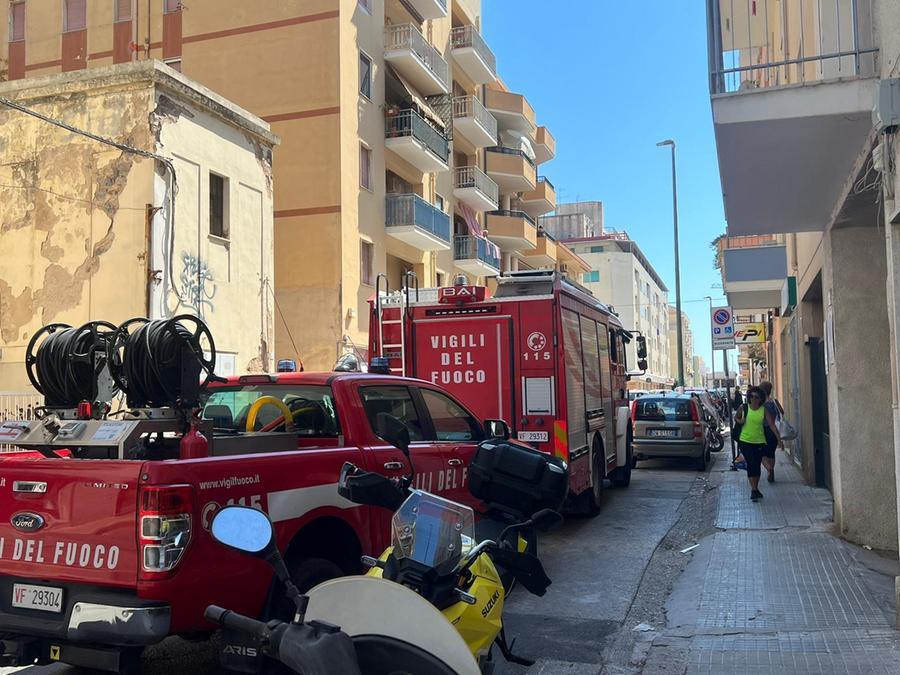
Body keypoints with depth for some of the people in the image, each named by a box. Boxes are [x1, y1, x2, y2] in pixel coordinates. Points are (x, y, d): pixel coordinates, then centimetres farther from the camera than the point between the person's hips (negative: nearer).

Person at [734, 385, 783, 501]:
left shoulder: (764, 410, -5)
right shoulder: (743, 408, -4)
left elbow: (772, 425, -9)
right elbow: (736, 418, 14)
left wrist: (779, 439, -16)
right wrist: (740, 421, -9)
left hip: (760, 442, 1)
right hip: (745, 441, -1)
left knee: (757, 465, 9)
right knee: (751, 463, -12)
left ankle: (755, 489, 25)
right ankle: (754, 490, -10)